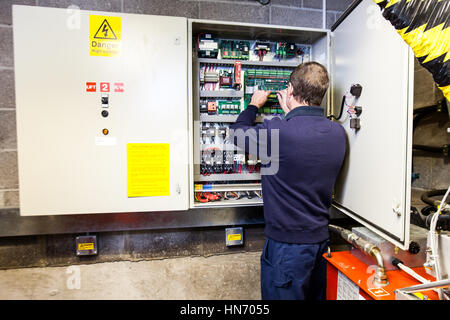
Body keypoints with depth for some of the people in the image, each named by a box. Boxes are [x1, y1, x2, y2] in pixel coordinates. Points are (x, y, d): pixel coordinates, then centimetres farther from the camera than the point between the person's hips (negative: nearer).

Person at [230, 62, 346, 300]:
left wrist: (254, 104, 12)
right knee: (316, 296, 25)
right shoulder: (338, 132, -3)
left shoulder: (278, 131, -24)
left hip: (287, 243, -7)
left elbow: (238, 134, -5)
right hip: (321, 238, 7)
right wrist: (291, 113, 22)